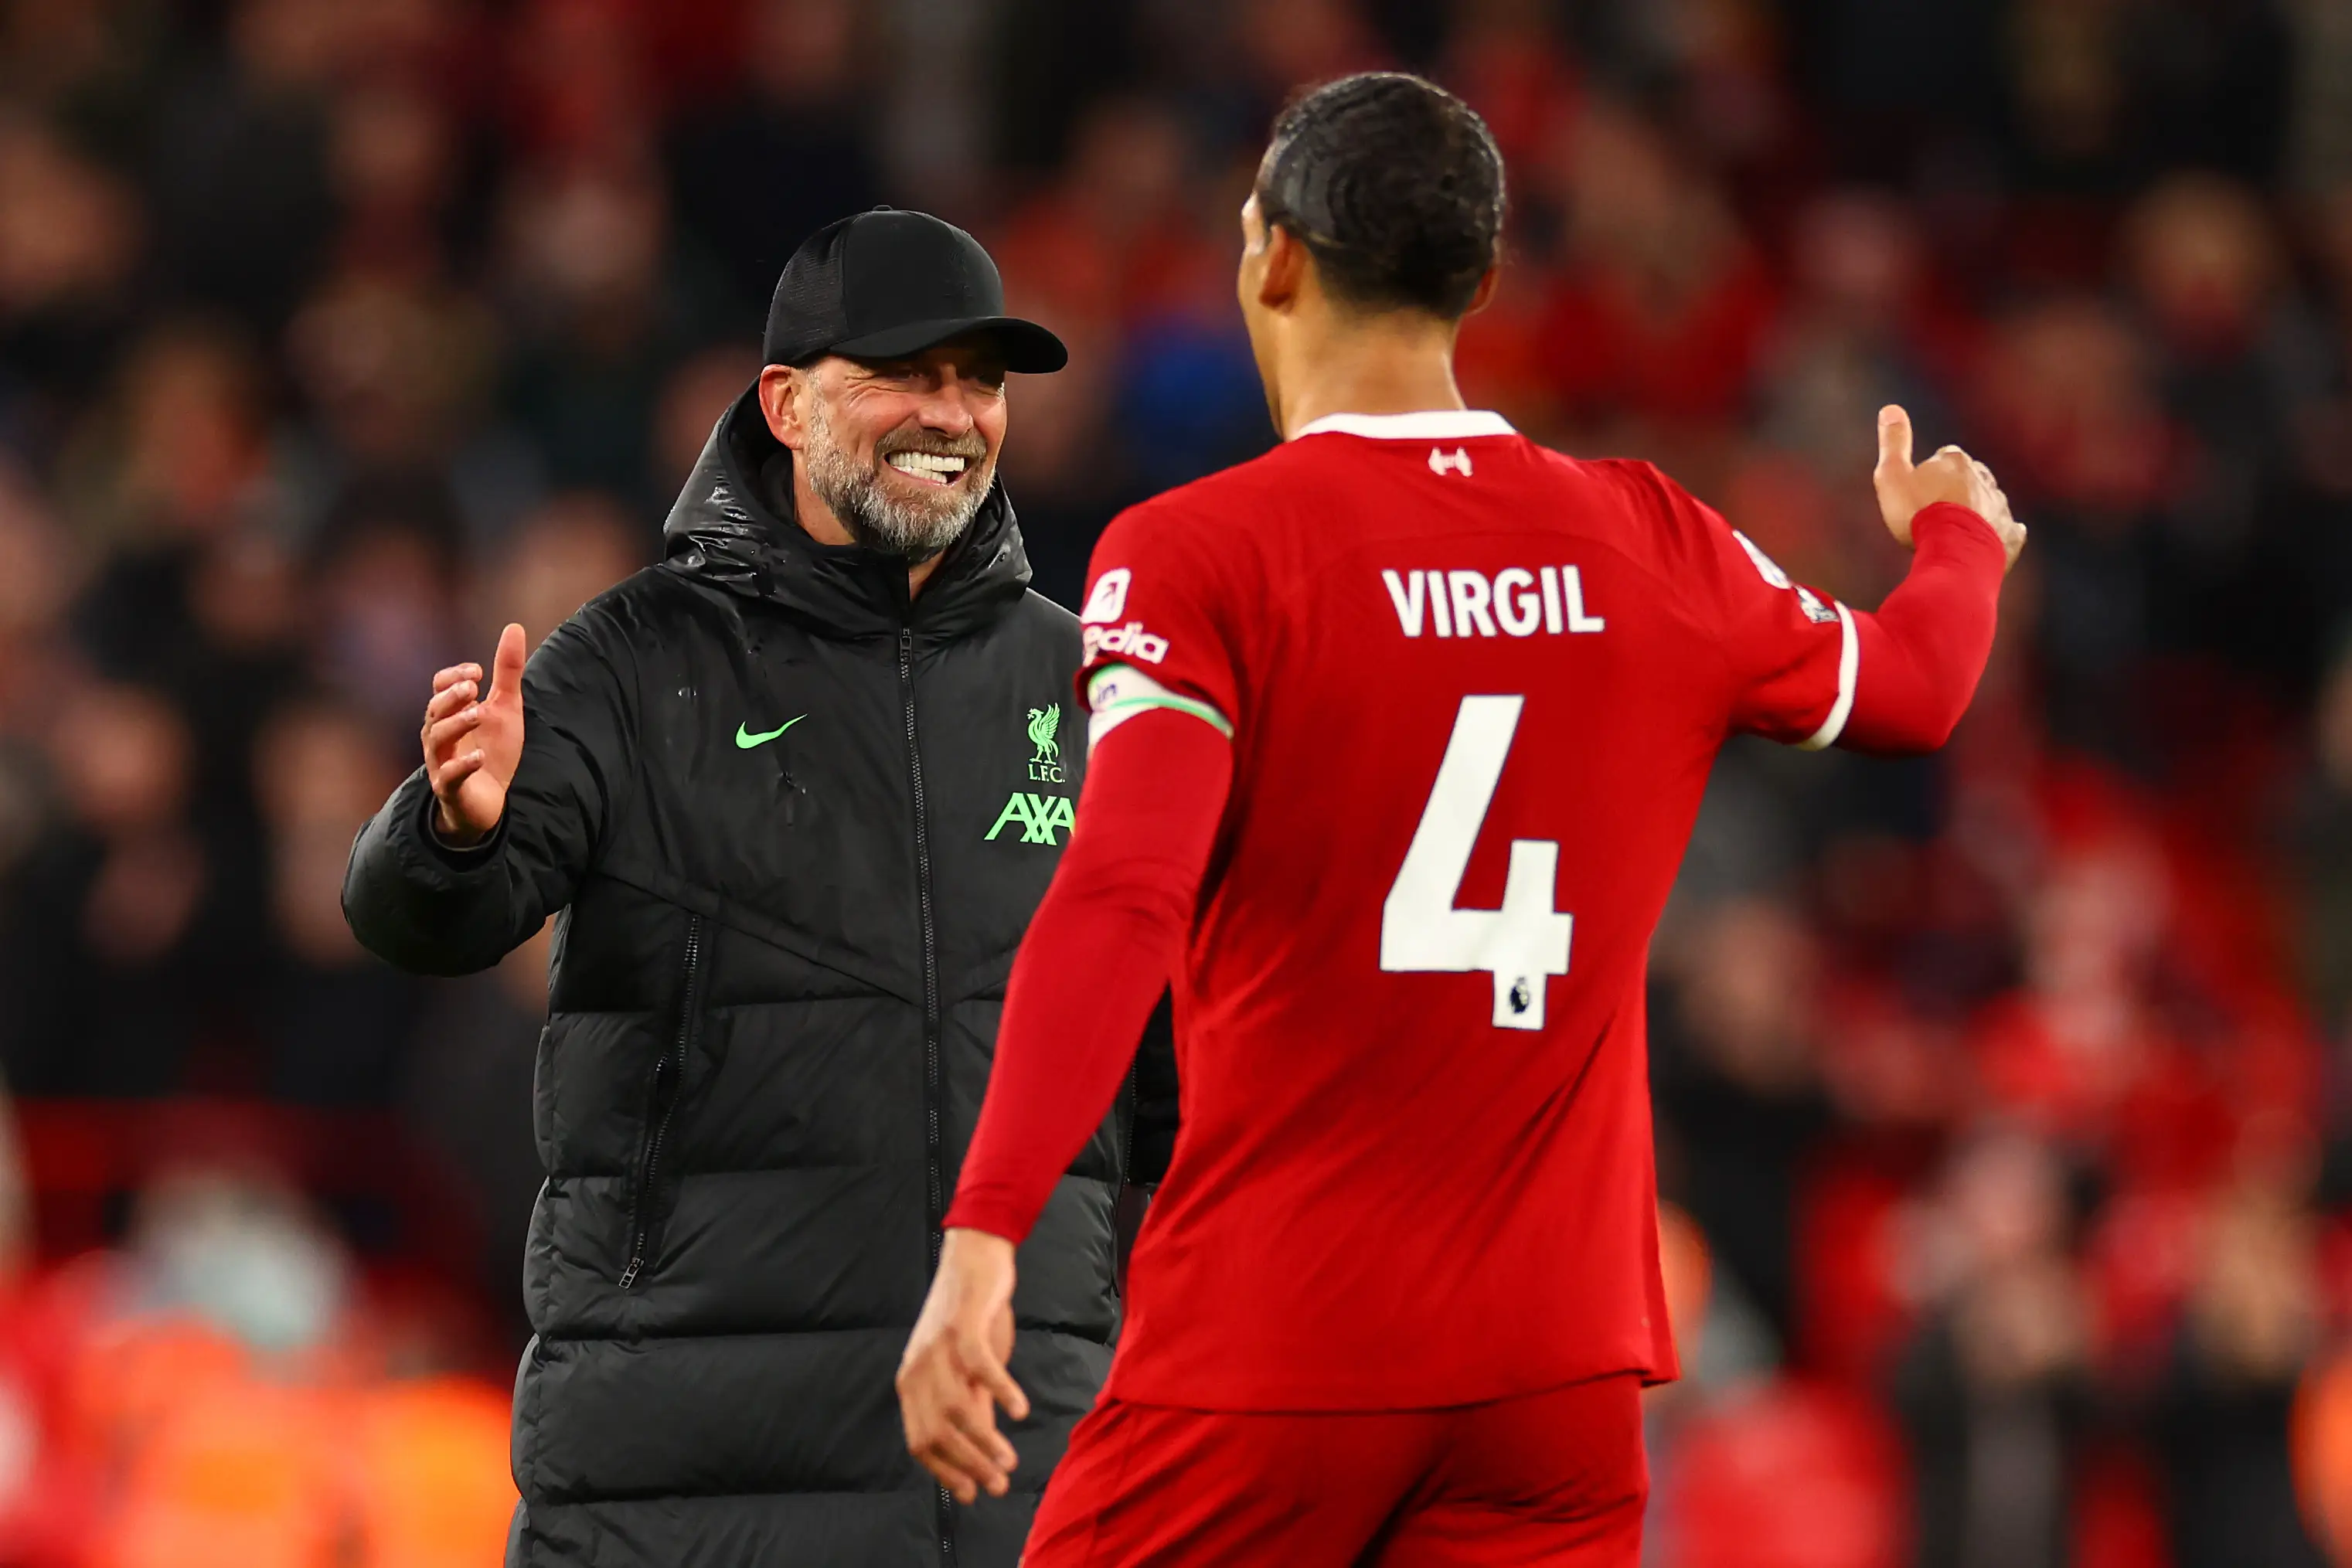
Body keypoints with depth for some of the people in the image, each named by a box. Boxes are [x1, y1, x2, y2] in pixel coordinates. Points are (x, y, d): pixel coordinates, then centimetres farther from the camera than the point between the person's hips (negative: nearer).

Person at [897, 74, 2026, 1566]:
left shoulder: (1193, 558, -7)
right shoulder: (1657, 547, 8)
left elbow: (1121, 903, -21)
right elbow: (1914, 688, 28)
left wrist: (982, 1238, -27)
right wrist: (1957, 536, 51)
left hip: (1269, 1352, -4)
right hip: (1561, 1359, 4)